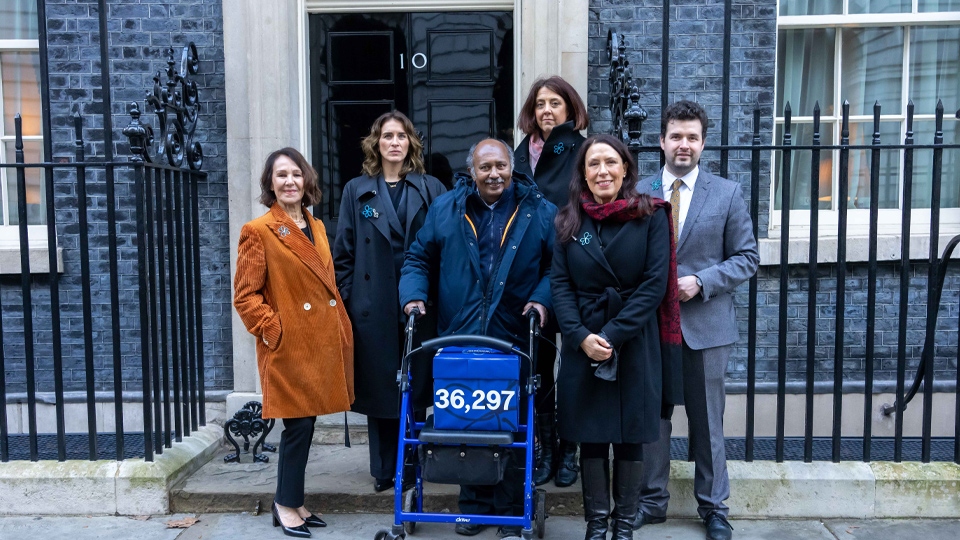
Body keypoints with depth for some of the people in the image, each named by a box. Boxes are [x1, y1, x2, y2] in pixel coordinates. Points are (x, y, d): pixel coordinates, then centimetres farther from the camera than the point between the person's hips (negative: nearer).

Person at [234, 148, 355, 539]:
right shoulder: (258, 232, -9)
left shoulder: (316, 227, 13)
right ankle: (286, 505, 17)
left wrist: (339, 330, 12)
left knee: (307, 424, 13)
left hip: (321, 343, 7)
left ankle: (292, 501, 27)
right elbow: (245, 296, -10)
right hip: (288, 347, -7)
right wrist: (274, 331, -15)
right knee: (297, 425, -1)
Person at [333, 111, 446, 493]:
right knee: (378, 387, 6)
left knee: (416, 386, 6)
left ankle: (411, 468, 21)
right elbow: (344, 252, 6)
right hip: (373, 306, 0)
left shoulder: (431, 189, 7)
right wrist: (344, 301, 0)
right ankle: (384, 470, 21)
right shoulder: (357, 190, 8)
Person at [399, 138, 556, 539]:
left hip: (515, 341, -1)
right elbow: (418, 258, 12)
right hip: (459, 340, 2)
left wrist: (542, 298, -10)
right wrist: (414, 294, -3)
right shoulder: (445, 209, 7)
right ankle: (474, 505, 27)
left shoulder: (540, 212, 3)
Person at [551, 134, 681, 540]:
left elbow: (655, 283, -8)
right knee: (591, 434, 7)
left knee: (630, 434, 8)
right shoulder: (569, 221, 5)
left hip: (636, 344, -1)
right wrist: (582, 336, -13)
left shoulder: (651, 216, -2)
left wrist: (613, 333, -15)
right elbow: (560, 284, 1)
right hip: (583, 345, 2)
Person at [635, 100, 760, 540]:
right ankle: (652, 500, 27)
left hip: (706, 325, -1)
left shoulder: (727, 193, 2)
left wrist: (700, 282, -14)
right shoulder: (638, 192, 4)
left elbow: (746, 258, 0)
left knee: (707, 421, 10)